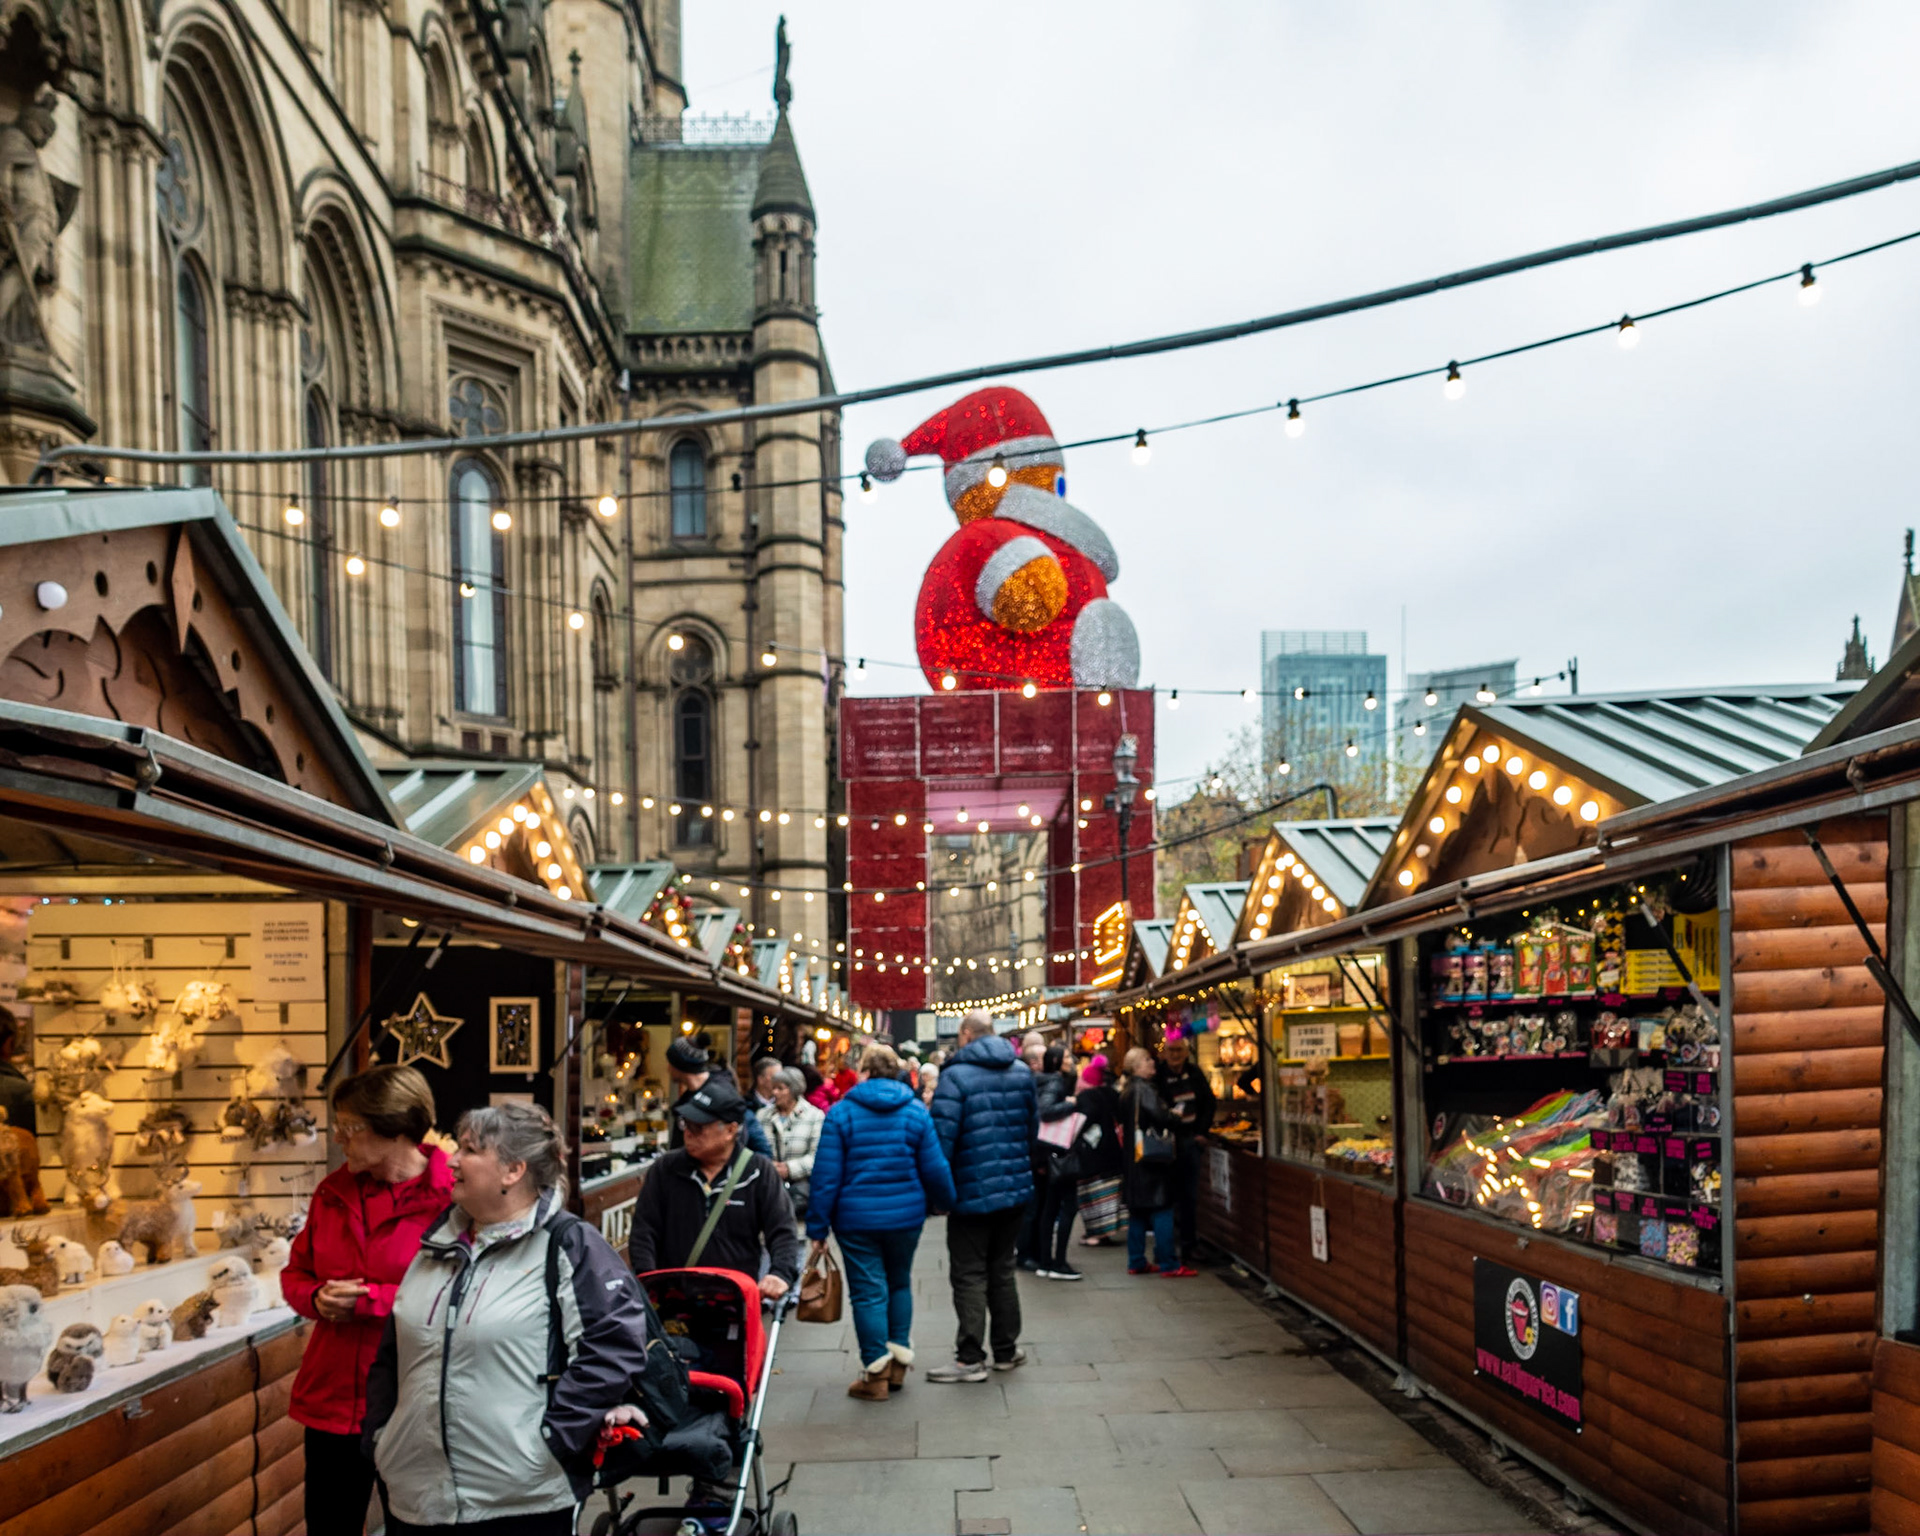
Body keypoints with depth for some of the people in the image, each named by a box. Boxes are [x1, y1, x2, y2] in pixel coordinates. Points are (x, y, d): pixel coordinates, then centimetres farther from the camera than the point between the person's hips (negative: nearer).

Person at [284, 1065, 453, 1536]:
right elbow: (295, 1273, 16)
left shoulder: (450, 1198, -15)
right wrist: (317, 1298, -6)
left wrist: (371, 1301, -20)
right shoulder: (333, 1192, 6)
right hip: (331, 1397, 6)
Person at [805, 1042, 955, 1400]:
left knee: (868, 1291, 3)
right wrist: (947, 1203, 19)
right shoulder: (916, 1112, 0)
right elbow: (935, 1170, 0)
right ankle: (899, 1360, 20)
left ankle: (876, 1373, 6)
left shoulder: (841, 1112, -6)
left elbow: (826, 1175, -7)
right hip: (906, 1216, 3)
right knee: (899, 1283, 19)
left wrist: (818, 1227, -1)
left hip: (856, 1219, -2)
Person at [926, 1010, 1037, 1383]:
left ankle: (971, 1358, 5)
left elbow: (942, 1136, -19)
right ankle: (1006, 1349, 24)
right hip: (1016, 1187, 6)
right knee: (1002, 1269, 17)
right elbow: (1032, 1124, 13)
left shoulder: (956, 1076, -15)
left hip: (973, 1193, -6)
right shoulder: (1022, 1072, 5)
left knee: (969, 1275, 3)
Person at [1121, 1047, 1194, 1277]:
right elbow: (1159, 1117, -25)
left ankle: (1136, 1262, 15)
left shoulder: (1126, 1090, 13)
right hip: (1150, 1158, -9)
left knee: (1137, 1213, 12)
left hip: (1133, 1158, 9)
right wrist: (1174, 1118, -5)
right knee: (1161, 1210, -6)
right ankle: (1169, 1265, -5)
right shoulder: (1143, 1089, -15)